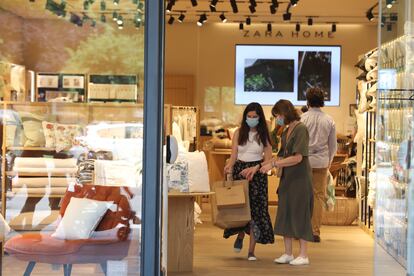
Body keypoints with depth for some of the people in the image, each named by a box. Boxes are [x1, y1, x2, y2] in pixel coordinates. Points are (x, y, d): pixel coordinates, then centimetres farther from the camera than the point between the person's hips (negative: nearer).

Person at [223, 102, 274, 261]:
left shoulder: (264, 135, 1)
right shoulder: (239, 133, 4)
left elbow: (268, 159, -3)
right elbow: (233, 156, 2)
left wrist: (255, 168, -20)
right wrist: (229, 166, -20)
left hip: (257, 173, -1)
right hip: (239, 171, 1)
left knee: (256, 209, -3)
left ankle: (251, 251, 2)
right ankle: (240, 236, 31)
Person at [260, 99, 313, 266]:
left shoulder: (301, 129, -13)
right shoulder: (286, 132, 13)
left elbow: (298, 157, -20)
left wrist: (273, 164, -18)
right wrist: (260, 166, 9)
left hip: (300, 178, -8)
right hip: (287, 179, 8)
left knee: (299, 214, -3)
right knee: (285, 215, 8)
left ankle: (303, 255, 5)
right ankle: (288, 253, 15)